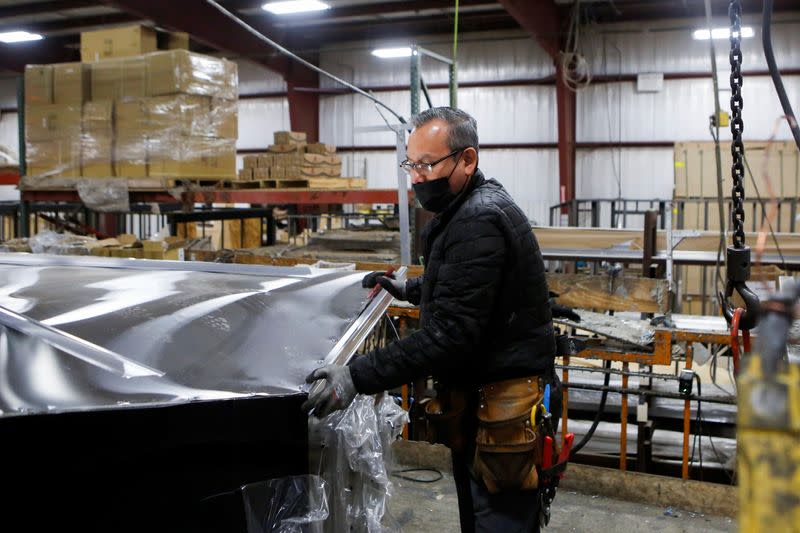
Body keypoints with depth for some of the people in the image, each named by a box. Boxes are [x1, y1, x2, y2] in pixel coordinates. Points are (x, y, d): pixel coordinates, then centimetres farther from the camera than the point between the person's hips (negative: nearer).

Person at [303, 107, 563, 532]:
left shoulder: (480, 221, -21)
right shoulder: (469, 209, 12)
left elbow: (450, 334, -28)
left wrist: (358, 377, -31)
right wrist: (411, 290, 24)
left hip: (501, 409, -10)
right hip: (479, 398, 10)